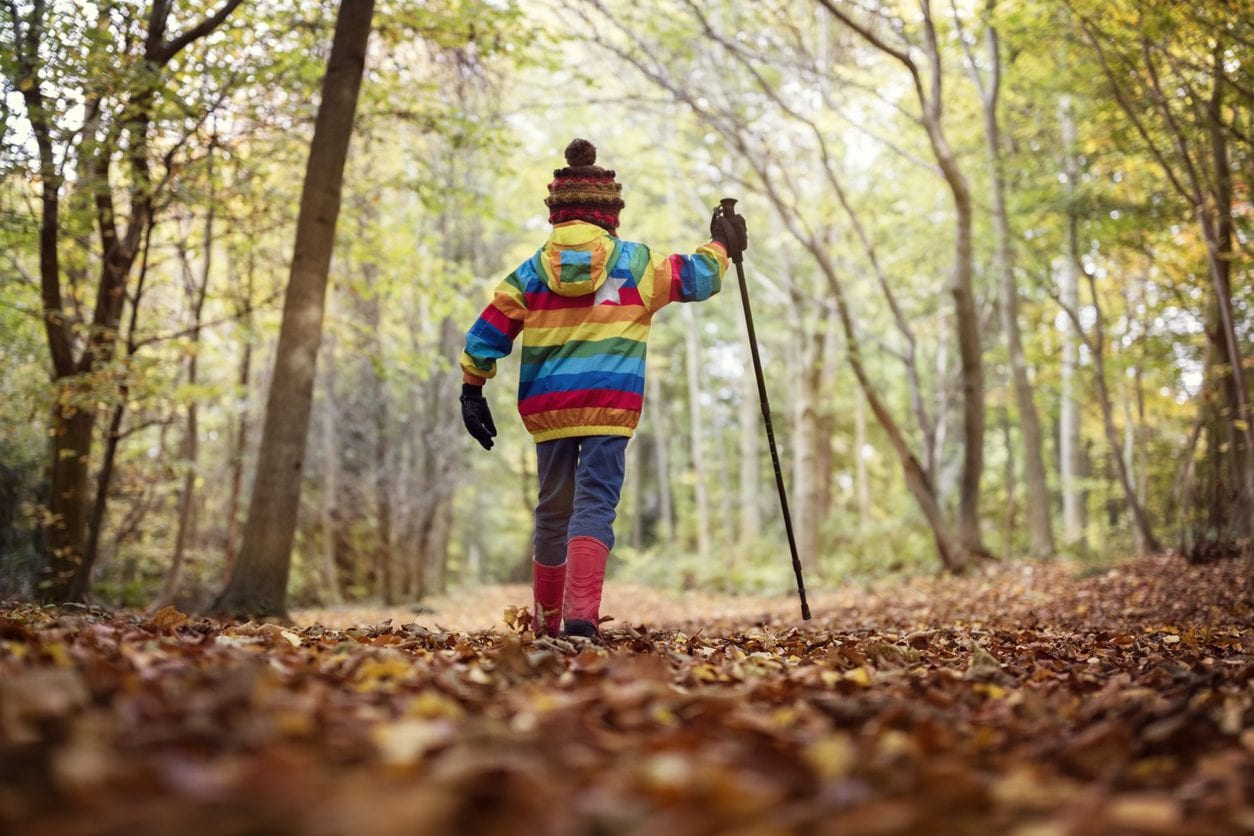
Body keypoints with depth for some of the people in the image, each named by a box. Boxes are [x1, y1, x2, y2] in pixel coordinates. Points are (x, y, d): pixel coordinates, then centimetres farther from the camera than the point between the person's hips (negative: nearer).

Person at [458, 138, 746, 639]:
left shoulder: (531, 271, 8)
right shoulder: (636, 263, 5)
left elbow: (487, 332, 6)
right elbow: (696, 278, 16)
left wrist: (472, 390, 13)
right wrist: (720, 246, 35)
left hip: (547, 408, 3)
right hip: (610, 406, -2)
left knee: (553, 510, 14)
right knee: (595, 504, -7)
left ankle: (545, 620, 26)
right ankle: (582, 613, -26)